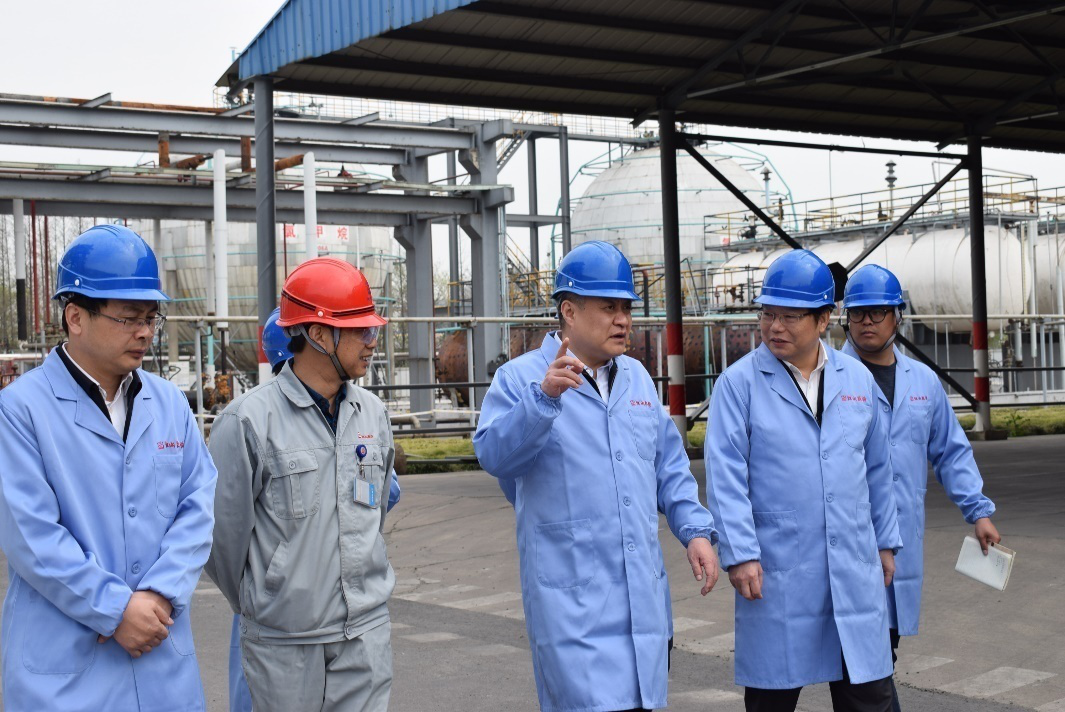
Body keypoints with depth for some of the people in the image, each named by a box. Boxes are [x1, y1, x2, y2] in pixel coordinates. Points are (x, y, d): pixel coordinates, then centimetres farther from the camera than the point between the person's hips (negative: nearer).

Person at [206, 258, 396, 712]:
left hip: (368, 635, 4)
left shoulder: (371, 413, 6)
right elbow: (225, 531, -4)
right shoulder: (249, 420, -12)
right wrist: (254, 602, 7)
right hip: (283, 643, -4)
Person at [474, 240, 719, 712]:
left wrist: (695, 529, 6)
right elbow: (494, 455, -20)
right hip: (573, 601, -6)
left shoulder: (637, 378, 15)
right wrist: (543, 397, -33)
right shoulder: (521, 379, -4)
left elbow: (669, 466, 19)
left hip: (644, 596, 6)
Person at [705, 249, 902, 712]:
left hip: (854, 570, 4)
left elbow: (876, 469, 15)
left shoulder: (858, 379, 8)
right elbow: (726, 477, -9)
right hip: (776, 574, -3)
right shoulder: (739, 382, -5)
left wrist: (886, 542, 16)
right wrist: (740, 554, -15)